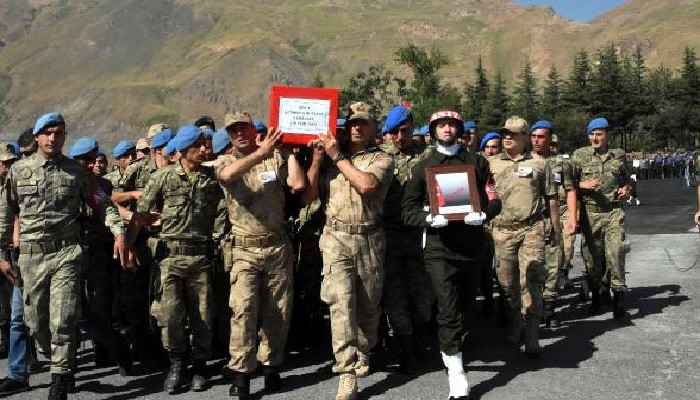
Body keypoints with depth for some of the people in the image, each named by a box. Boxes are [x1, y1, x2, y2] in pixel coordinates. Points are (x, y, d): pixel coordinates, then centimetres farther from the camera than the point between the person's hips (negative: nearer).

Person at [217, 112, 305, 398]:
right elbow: (228, 174, -21)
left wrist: (289, 150, 0)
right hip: (245, 249, -1)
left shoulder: (276, 158, 6)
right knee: (243, 309, -12)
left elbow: (298, 184, -8)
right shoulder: (226, 162, 4)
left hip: (278, 246, 2)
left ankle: (271, 366, 23)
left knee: (278, 311, 8)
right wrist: (262, 150, -26)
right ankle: (241, 375, -5)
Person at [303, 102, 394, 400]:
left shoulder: (381, 159, 4)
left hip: (370, 240, 0)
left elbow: (366, 185, -18)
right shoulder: (330, 159, 9)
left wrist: (337, 156, -11)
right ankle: (347, 375, -12)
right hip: (336, 238, 0)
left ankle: (362, 356, 35)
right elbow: (307, 197, 3)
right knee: (341, 303, -13)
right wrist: (317, 158, -3)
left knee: (369, 305, 12)